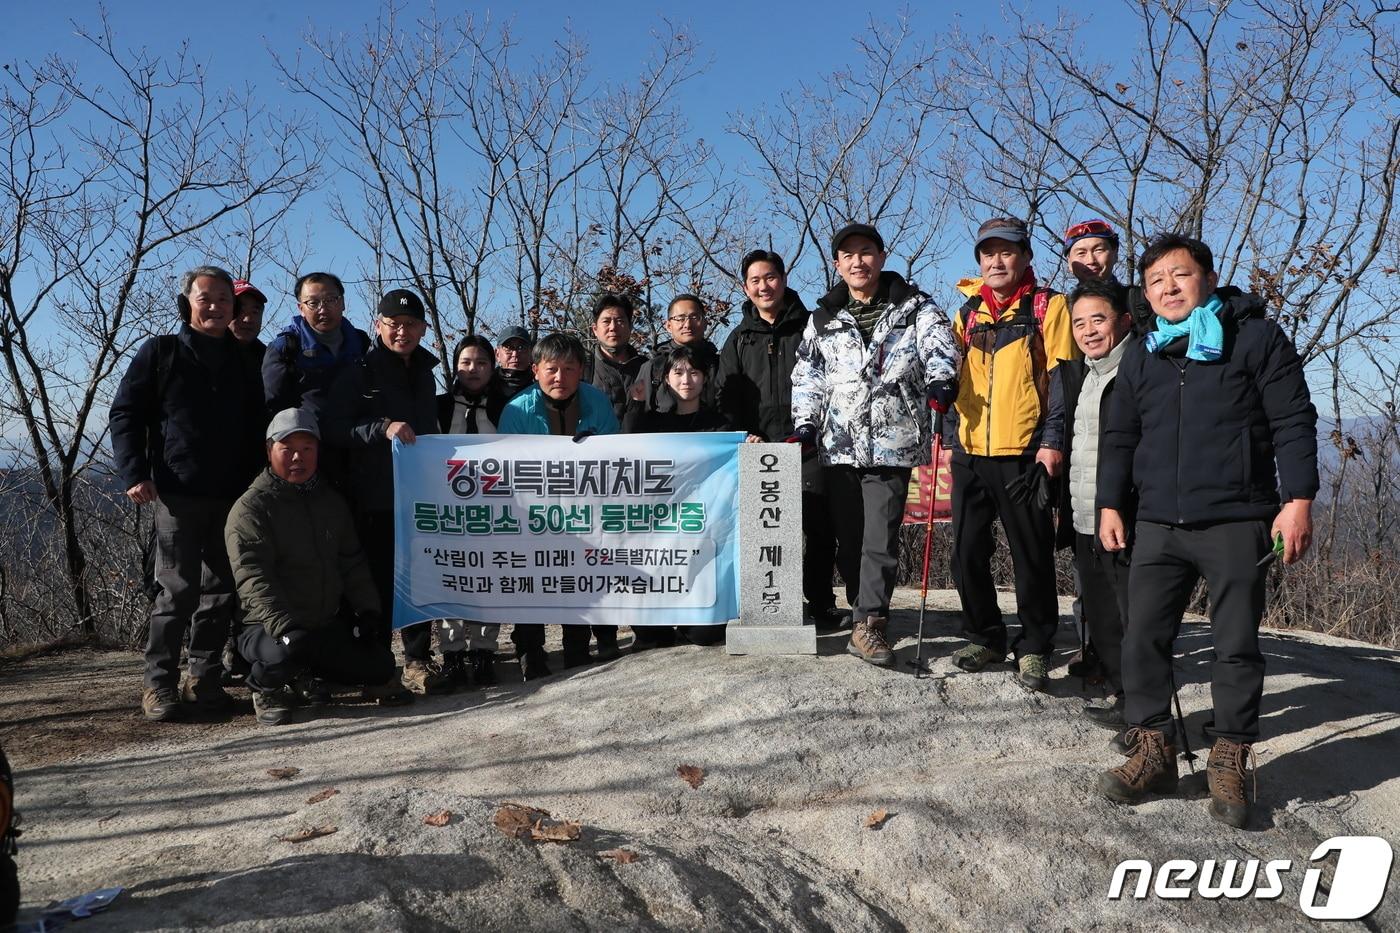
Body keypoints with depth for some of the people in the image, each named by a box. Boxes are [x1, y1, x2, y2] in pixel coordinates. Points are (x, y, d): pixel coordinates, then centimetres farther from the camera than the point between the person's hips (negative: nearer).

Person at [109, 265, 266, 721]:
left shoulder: (243, 365, 17)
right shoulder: (160, 353, 5)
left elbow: (257, 428, 24)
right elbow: (125, 414, 2)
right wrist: (134, 473, -9)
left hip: (234, 495, 4)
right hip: (178, 493, -4)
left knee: (222, 590, 5)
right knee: (178, 590, -6)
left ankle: (204, 678, 14)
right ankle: (160, 683, 2)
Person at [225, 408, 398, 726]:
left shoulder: (331, 501, 12)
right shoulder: (250, 508, -11)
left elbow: (351, 562, 17)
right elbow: (254, 581, -21)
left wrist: (367, 609, 4)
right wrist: (284, 626, -34)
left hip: (329, 625, 6)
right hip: (270, 628, -6)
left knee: (381, 667, -3)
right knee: (286, 653, -37)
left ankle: (304, 675, 17)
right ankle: (266, 687, -1)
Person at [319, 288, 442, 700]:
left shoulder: (425, 374, 16)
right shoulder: (359, 373, -3)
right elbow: (331, 429, -12)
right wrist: (383, 428, -23)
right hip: (375, 498, -5)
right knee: (379, 581, -3)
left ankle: (418, 661, 16)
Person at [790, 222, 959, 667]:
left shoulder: (914, 308, 7)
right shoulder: (823, 318, 16)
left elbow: (939, 346, -7)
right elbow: (808, 376, 15)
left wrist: (939, 380, -28)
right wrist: (806, 423, 2)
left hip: (892, 442, -4)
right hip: (839, 443, 4)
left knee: (881, 538, -9)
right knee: (847, 537, 7)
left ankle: (867, 624, -6)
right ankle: (867, 613, 21)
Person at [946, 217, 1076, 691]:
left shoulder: (1047, 305, 1)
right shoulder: (968, 311, 15)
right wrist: (951, 434, 17)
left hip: (1023, 452, -5)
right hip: (971, 452, 5)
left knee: (1032, 554, 1)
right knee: (968, 550, 7)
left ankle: (1034, 647, 14)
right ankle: (984, 636, 23)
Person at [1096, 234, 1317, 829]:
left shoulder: (1256, 337, 2)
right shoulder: (1140, 357, 15)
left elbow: (1294, 421, -2)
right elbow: (1119, 437, 19)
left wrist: (1298, 498, -9)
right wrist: (1111, 504, 11)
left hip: (1236, 522, -4)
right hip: (1158, 526, 4)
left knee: (1236, 645, 2)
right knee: (1143, 638, 0)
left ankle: (1230, 762, 14)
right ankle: (1153, 751, 11)